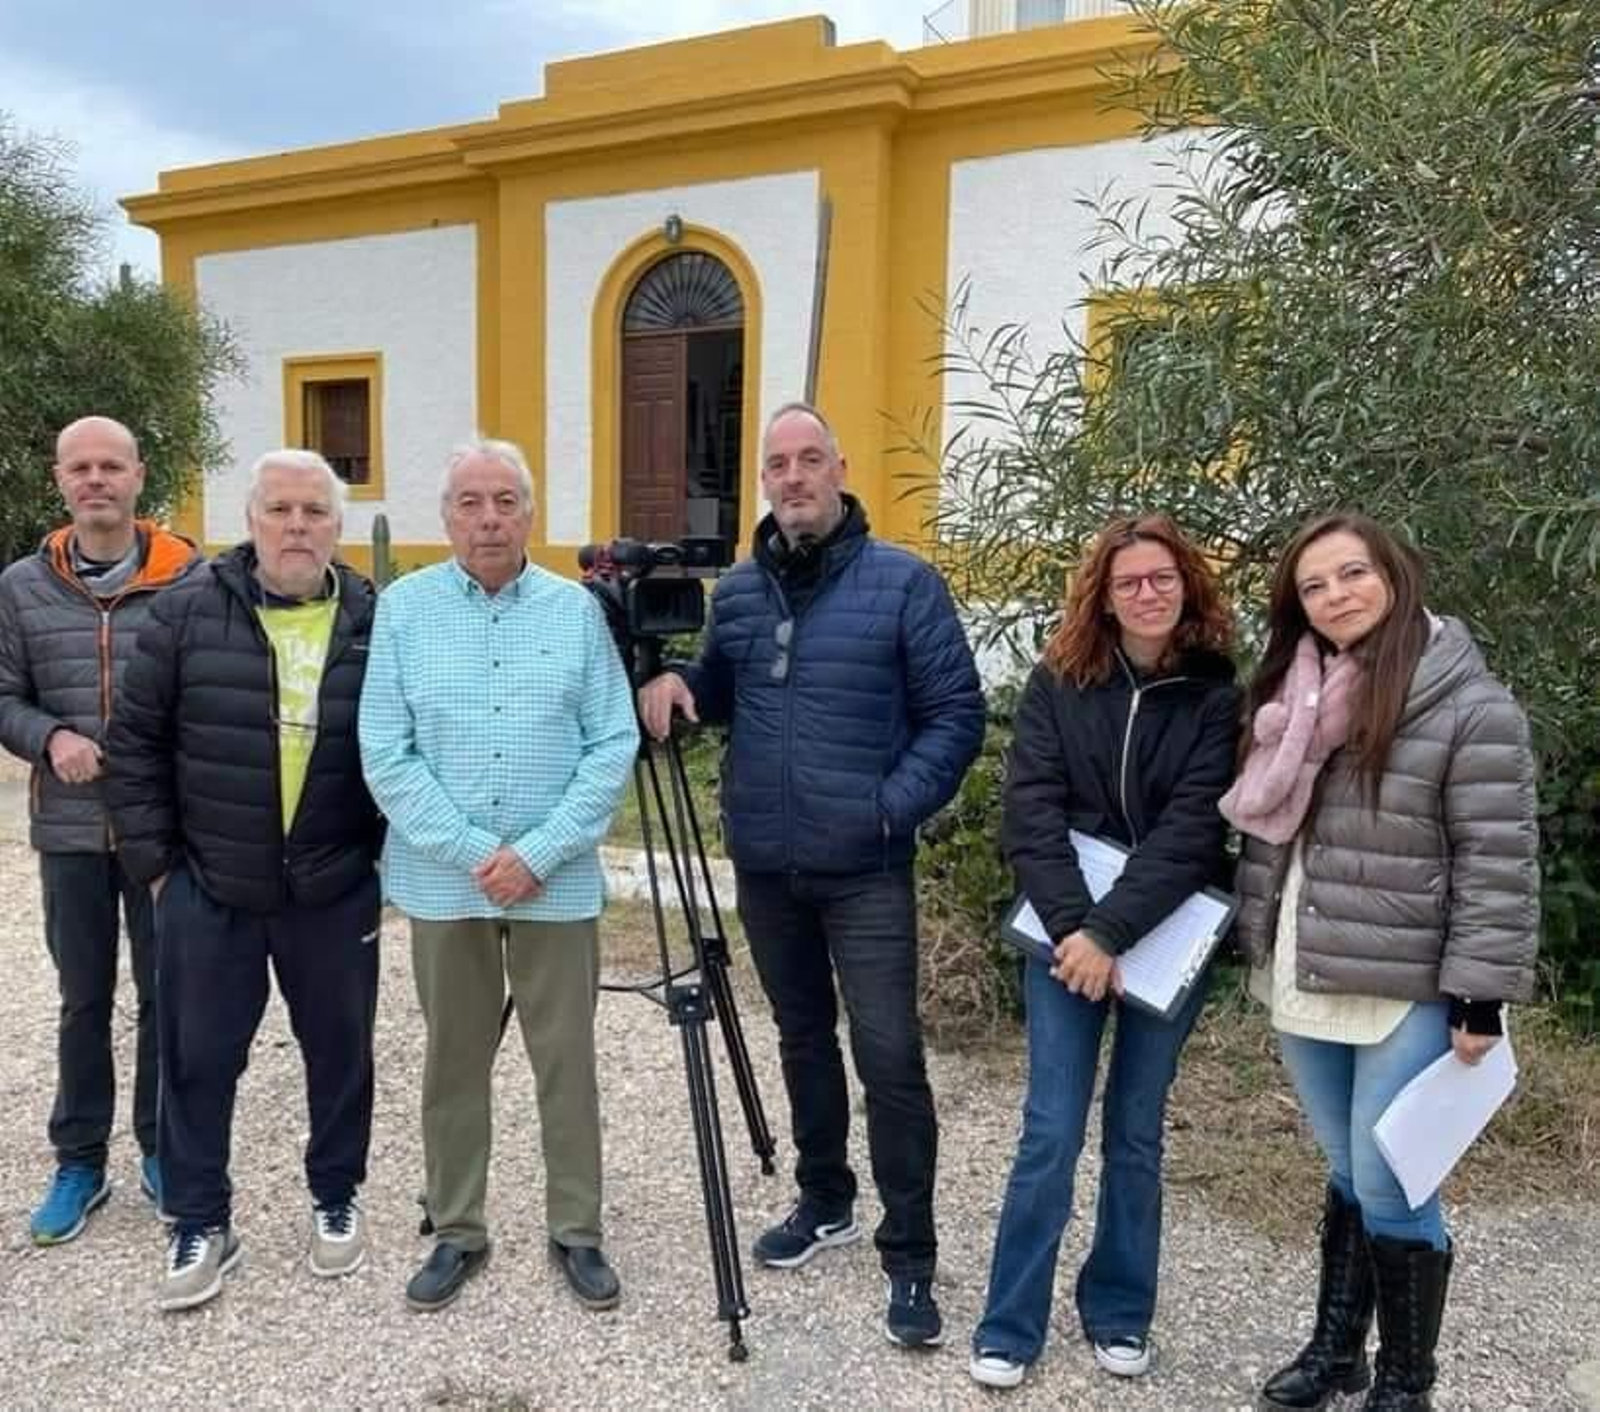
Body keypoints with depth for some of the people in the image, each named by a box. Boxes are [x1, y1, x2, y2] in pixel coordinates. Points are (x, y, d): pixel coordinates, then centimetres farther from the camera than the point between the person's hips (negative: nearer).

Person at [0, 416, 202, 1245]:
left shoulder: (191, 580, -9)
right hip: (69, 829, 2)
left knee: (166, 995, 11)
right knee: (83, 1001, 14)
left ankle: (161, 1151, 29)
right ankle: (79, 1162, 28)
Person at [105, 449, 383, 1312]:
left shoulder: (377, 622, -3)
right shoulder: (186, 612, -5)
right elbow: (135, 743, 1)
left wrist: (392, 855, 2)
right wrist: (153, 861, -1)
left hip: (336, 894, 0)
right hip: (206, 892, 0)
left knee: (339, 1054, 13)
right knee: (198, 1061, 10)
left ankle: (336, 1201, 34)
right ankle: (200, 1224, 28)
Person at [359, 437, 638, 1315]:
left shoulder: (577, 610, 0)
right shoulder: (403, 608, 0)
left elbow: (614, 744, -4)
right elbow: (385, 754, -5)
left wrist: (539, 852, -13)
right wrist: (471, 853, -13)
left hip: (557, 879, 0)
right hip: (443, 880, 1)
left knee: (567, 1062, 8)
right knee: (453, 1063, 13)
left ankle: (576, 1231, 25)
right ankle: (456, 1233, 29)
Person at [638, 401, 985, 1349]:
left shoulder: (904, 583, -7)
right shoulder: (738, 591, 8)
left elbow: (957, 714, -7)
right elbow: (719, 694, 20)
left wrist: (892, 808, -18)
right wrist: (671, 681, -3)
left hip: (866, 872, -5)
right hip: (765, 866, 5)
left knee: (889, 1057, -3)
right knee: (804, 1038, 18)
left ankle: (910, 1260, 12)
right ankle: (826, 1203, 36)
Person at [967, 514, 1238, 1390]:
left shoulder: (1219, 693, -5)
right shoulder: (1058, 682, -2)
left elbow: (1192, 830, -13)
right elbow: (1030, 812, -9)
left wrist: (1111, 932, -21)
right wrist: (1072, 926, -20)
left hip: (1169, 939, 0)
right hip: (1066, 931, 0)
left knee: (1136, 1132, 12)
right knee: (1051, 1133, 0)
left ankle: (1119, 1315, 30)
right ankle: (1009, 1328, 14)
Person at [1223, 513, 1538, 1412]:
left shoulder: (1467, 704, -12)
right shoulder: (1298, 697, 8)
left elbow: (1498, 864, -14)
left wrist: (1480, 995, -15)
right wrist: (1263, 950, 14)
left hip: (1409, 994, -6)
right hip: (1304, 985, 6)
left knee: (1390, 1192, 4)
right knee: (1347, 1177, 20)